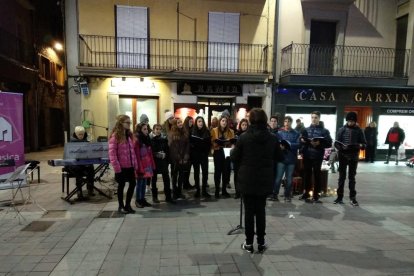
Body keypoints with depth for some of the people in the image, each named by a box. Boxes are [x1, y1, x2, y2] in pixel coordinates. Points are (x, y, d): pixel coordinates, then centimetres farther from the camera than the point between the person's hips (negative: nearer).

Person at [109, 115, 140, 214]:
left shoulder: (129, 135, 11)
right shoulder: (115, 136, -11)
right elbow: (112, 153, -15)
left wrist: (136, 164, 8)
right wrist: (116, 167, -18)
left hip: (130, 166, 6)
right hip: (121, 166, -6)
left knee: (132, 184, 8)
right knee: (121, 185, 6)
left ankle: (127, 205, 24)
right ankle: (121, 206, 22)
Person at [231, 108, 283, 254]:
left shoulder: (244, 137, -11)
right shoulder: (272, 138, -2)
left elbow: (234, 158, -4)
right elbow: (278, 157, 9)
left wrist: (232, 151, 16)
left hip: (247, 180, -2)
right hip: (265, 180, 2)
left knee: (249, 210, 7)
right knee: (261, 210, 12)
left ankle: (249, 243, 15)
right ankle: (261, 243, 19)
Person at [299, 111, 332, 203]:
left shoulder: (324, 131, 4)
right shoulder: (306, 129, 13)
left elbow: (329, 143, -3)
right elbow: (301, 140, 12)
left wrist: (319, 143, -18)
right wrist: (302, 140, -11)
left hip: (317, 156, -2)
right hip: (307, 156, 3)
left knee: (317, 175, 4)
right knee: (307, 175, 9)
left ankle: (316, 195, 11)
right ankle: (306, 193, 22)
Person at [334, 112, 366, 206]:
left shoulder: (359, 130, 3)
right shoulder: (342, 129, 2)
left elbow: (364, 143, 3)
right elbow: (336, 143, 0)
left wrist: (360, 145, -19)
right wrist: (341, 146, -21)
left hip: (354, 157, 0)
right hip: (343, 156, 0)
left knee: (352, 177, 8)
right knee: (342, 176, 6)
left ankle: (353, 197, 16)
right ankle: (339, 197, 12)